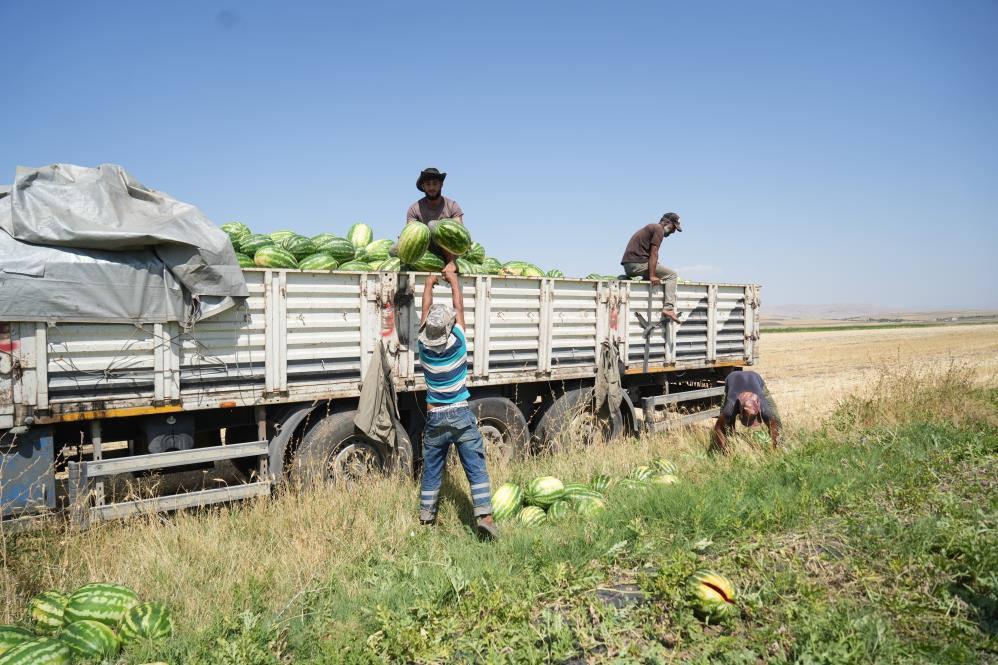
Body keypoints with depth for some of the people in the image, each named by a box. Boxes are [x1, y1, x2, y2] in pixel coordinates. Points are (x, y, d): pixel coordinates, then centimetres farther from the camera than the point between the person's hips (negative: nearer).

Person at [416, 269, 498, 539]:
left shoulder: (424, 345, -8)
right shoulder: (457, 342, -12)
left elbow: (425, 309, 7)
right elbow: (459, 307, 2)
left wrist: (429, 283, 20)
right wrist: (453, 278, 16)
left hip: (435, 418, 2)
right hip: (461, 416, -2)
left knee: (431, 472, 13)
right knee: (476, 469, 1)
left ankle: (426, 520, 22)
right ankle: (484, 515, -7)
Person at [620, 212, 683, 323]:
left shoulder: (650, 227, 27)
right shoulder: (658, 229, -4)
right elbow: (653, 254, -13)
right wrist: (652, 276, -18)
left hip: (628, 265, 10)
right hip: (638, 263, -10)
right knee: (672, 275, -3)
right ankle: (668, 308, -15)